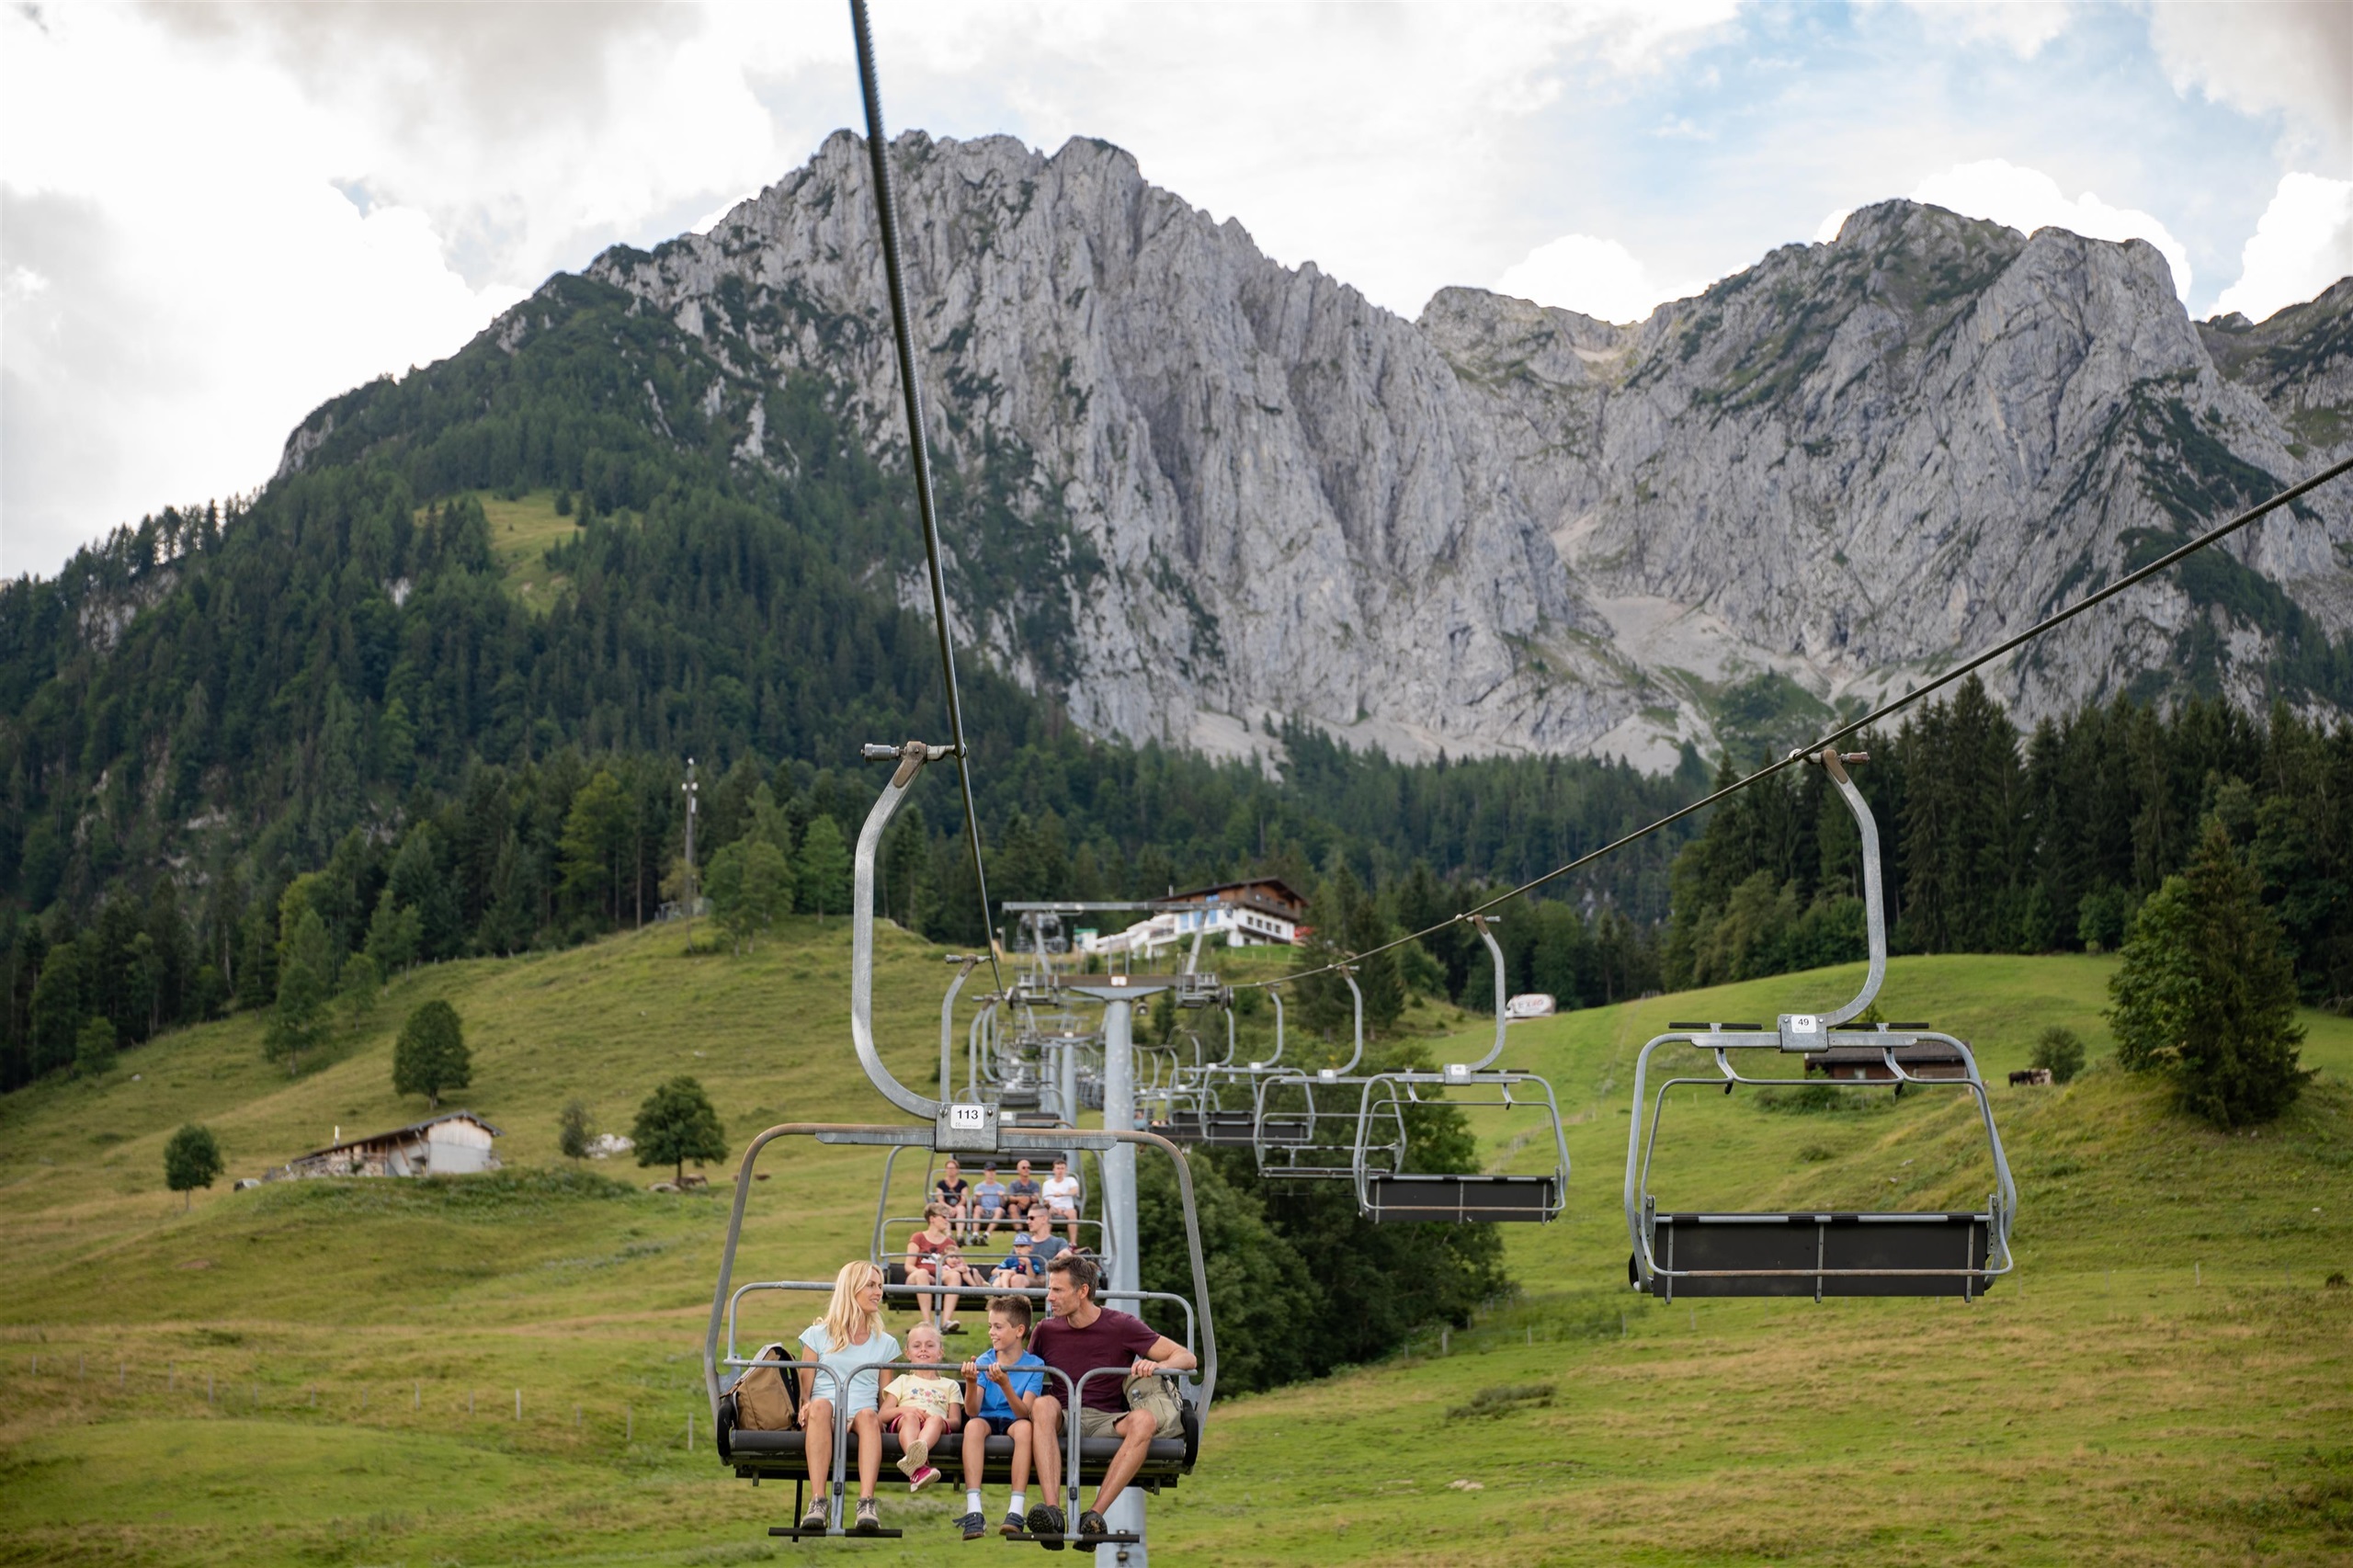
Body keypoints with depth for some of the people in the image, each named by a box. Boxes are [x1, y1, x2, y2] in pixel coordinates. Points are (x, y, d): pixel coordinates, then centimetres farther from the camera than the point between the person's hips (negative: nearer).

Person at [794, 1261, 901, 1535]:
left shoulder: (885, 1344, 23)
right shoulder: (818, 1335, 18)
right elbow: (805, 1389, 12)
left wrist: (882, 1417, -4)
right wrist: (805, 1406, -11)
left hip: (863, 1417, 1)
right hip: (823, 1418, -1)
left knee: (867, 1415, -36)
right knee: (820, 1406, -38)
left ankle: (866, 1503, -53)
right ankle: (818, 1503, -47)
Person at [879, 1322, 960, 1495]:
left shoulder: (949, 1386, 32)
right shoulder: (903, 1381, 33)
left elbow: (956, 1420, 15)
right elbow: (883, 1415, 17)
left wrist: (938, 1419, -9)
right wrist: (904, 1409, -6)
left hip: (935, 1428, 0)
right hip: (904, 1424, 0)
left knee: (936, 1419, -36)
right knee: (910, 1417, -36)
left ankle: (912, 1458, -70)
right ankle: (918, 1468, -67)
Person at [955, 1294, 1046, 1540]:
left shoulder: (1034, 1365, -3)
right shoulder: (983, 1362, 2)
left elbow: (1024, 1413, -16)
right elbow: (972, 1411, -9)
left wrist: (1005, 1385, -32)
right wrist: (971, 1383, -28)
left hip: (1013, 1422, -1)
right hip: (988, 1421, 1)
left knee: (1024, 1426, -36)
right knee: (974, 1425, -33)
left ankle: (1016, 1511, -40)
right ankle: (973, 1510, -41)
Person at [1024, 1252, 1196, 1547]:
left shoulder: (1121, 1327, 2)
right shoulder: (1046, 1331, 10)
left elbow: (1187, 1358, -1)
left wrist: (1157, 1365, -22)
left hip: (1106, 1422, -1)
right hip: (1061, 1421, 1)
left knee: (1143, 1420, -33)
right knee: (1043, 1403, -34)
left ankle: (1096, 1514, -40)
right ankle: (1052, 1512, -48)